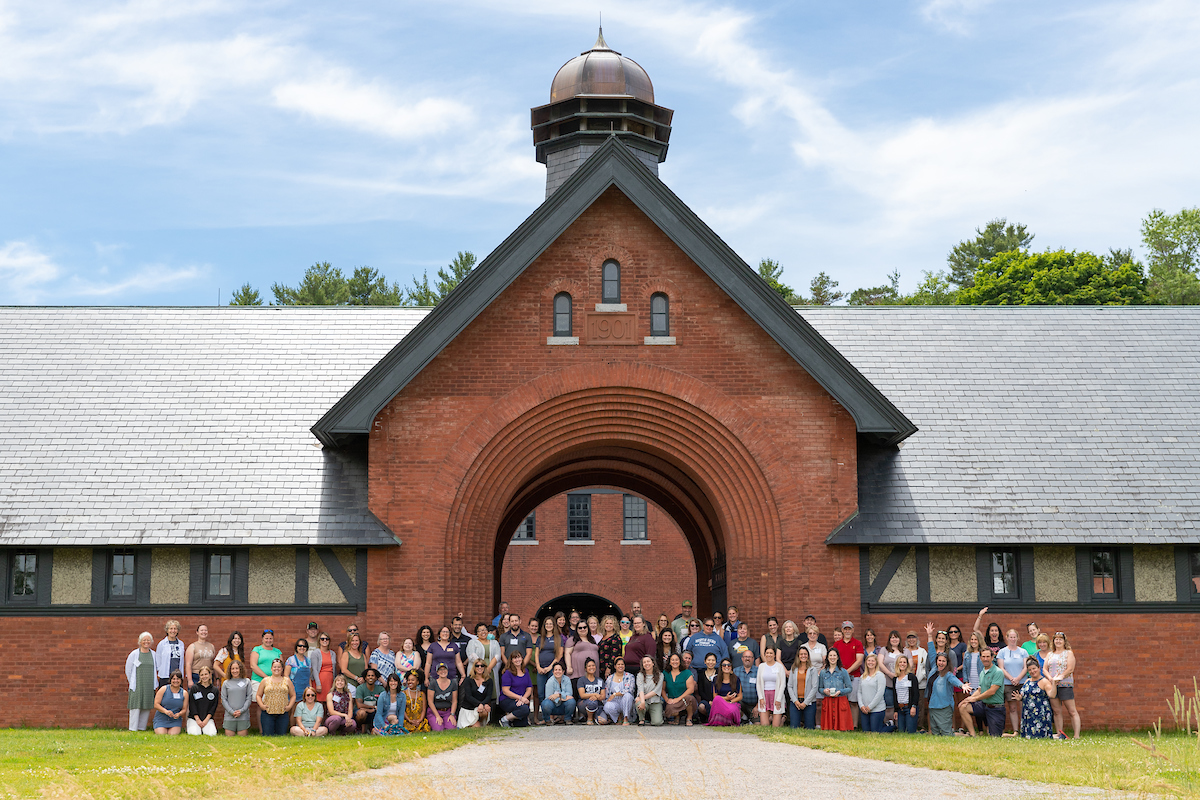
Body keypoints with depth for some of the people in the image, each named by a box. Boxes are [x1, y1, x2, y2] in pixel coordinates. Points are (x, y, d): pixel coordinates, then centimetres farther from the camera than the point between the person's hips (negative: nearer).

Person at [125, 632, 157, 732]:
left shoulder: (154, 655, 9)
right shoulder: (134, 654, 0)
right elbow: (128, 670, 5)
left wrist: (155, 685, 9)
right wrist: (132, 683, 6)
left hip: (149, 687, 3)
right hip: (137, 686, -3)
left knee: (146, 708, 3)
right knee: (136, 707, -7)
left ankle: (142, 728, 10)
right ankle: (133, 729, -5)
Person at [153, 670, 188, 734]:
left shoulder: (184, 693, 4)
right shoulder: (163, 689, -2)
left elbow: (184, 709, 5)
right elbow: (156, 705, -6)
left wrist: (179, 714, -18)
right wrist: (165, 711, -23)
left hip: (175, 721, 1)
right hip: (161, 719, -1)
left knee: (174, 734, -21)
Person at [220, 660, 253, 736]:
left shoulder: (247, 682, 5)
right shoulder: (226, 683, 6)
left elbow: (249, 698, 1)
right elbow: (223, 699, 4)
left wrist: (241, 710, -9)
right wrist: (232, 712, -8)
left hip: (243, 716, -1)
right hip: (229, 716, 1)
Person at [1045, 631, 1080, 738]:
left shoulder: (1068, 653, 5)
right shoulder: (1049, 654, 18)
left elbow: (1070, 669, -6)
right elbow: (1045, 669, 10)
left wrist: (1060, 677, -17)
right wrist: (1051, 678, -9)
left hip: (1065, 684, -4)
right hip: (1052, 685, 5)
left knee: (1072, 711, -7)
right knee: (1057, 711, 5)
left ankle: (1077, 735, -10)